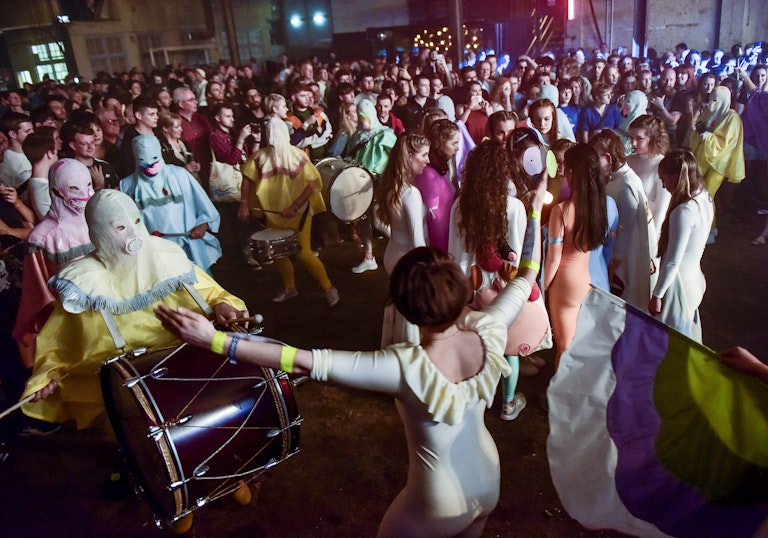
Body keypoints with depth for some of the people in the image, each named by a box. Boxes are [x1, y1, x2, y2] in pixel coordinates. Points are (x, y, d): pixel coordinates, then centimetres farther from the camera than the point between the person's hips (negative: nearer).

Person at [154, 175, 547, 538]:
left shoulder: (407, 367, -36)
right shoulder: (486, 334, -23)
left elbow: (307, 362, -39)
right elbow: (526, 277, -5)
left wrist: (214, 339, -38)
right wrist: (535, 210, 7)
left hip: (440, 505, -4)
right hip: (488, 482, 5)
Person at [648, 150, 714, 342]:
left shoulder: (684, 212, -26)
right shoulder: (704, 199, 1)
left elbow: (672, 262, -22)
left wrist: (656, 295, -13)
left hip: (678, 283, -9)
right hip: (695, 278, 9)